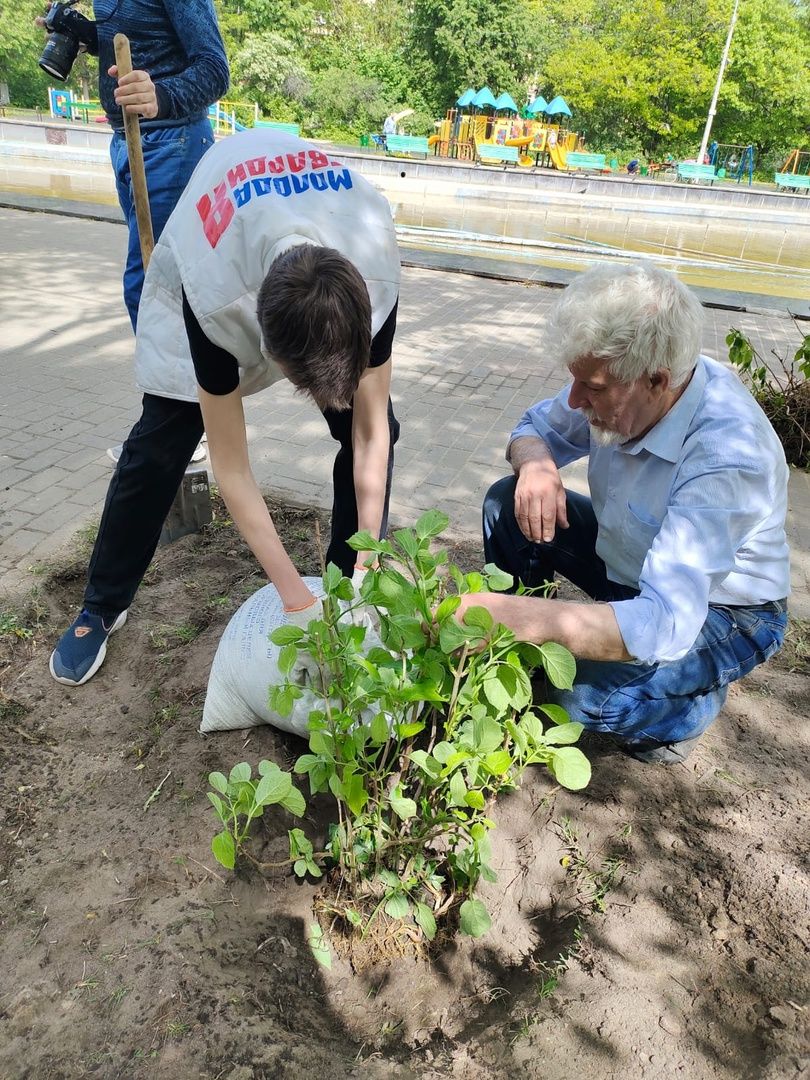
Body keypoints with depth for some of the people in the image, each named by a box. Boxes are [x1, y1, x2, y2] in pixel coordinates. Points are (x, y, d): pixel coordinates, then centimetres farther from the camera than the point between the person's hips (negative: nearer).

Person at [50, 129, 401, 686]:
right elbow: (232, 469, -33)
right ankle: (101, 609, 13)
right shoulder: (216, 302, -44)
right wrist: (295, 595, -31)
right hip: (205, 265, -2)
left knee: (377, 426, -13)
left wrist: (367, 568, -28)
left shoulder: (377, 282, -38)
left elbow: (370, 436, -27)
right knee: (160, 445, -9)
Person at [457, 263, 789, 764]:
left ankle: (693, 705, 4)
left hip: (718, 608, -6)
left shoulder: (727, 458, -38)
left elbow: (666, 623, -45)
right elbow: (536, 428, -1)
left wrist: (519, 616, -51)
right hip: (627, 561, 6)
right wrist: (536, 463, -26)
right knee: (507, 504, -9)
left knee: (583, 693, -30)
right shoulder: (617, 382, -19)